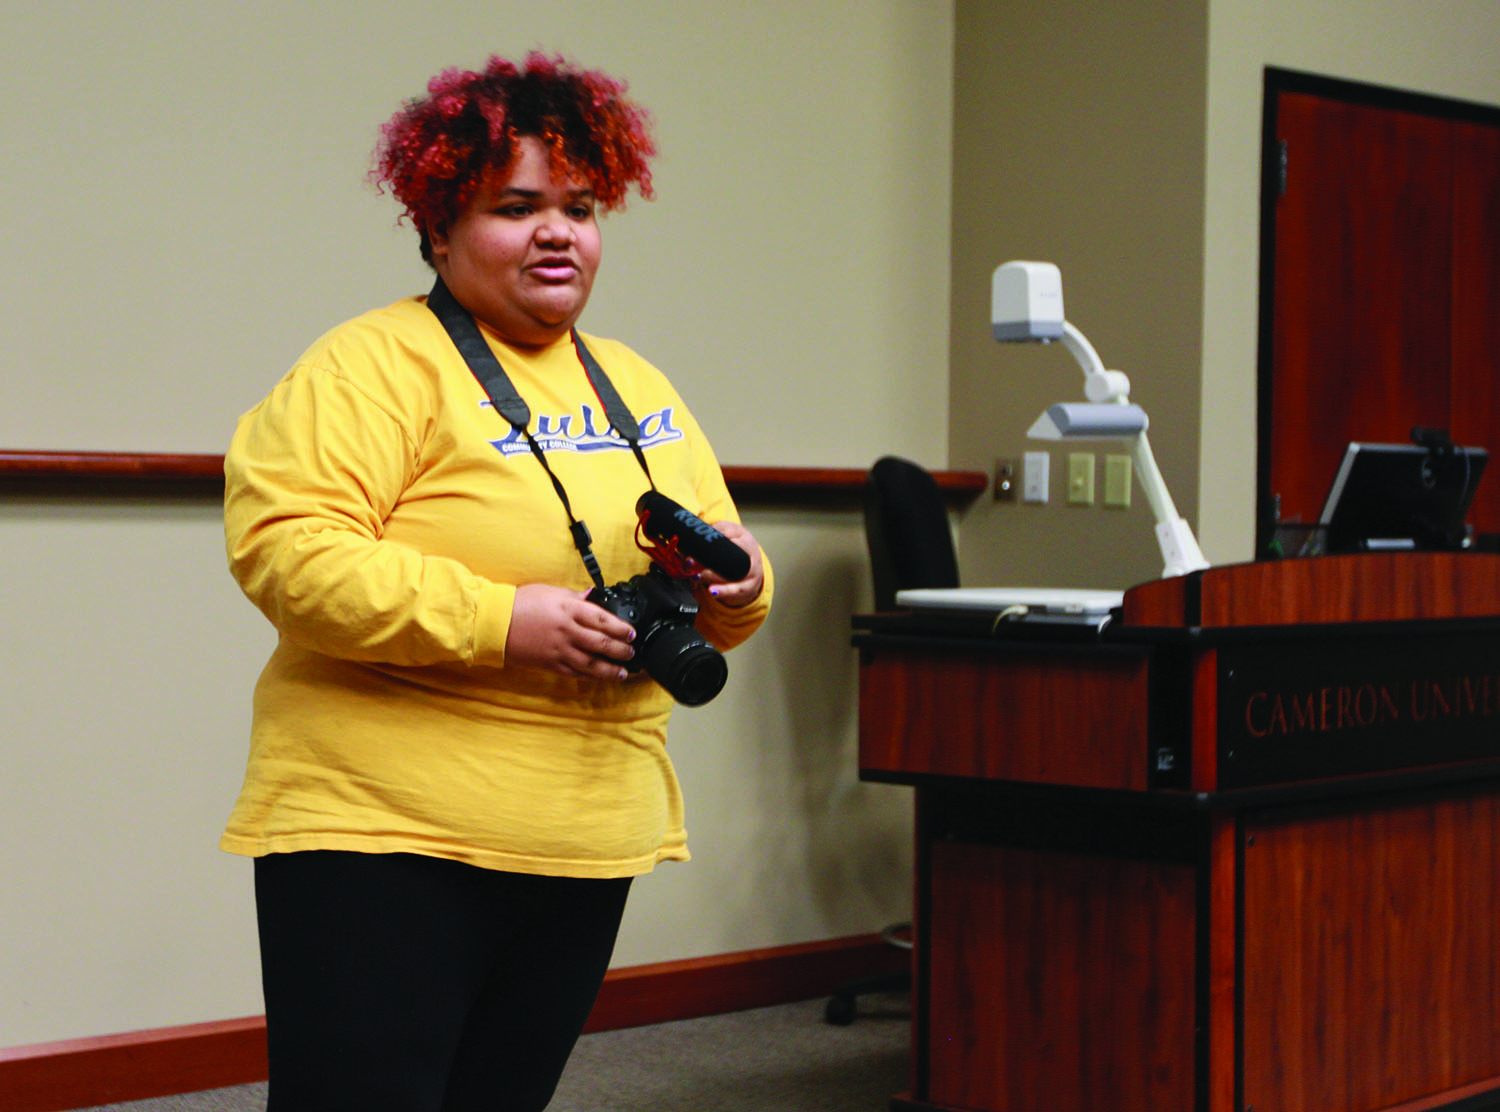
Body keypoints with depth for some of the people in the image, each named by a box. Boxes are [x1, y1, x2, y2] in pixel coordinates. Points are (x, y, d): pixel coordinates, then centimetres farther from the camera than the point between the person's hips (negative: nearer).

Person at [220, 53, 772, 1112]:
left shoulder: (641, 388, 16)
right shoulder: (375, 366, -7)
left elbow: (723, 572, 21)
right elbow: (285, 548, -19)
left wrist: (734, 585, -4)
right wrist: (499, 622, -23)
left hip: (593, 845, 7)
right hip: (384, 836, -6)